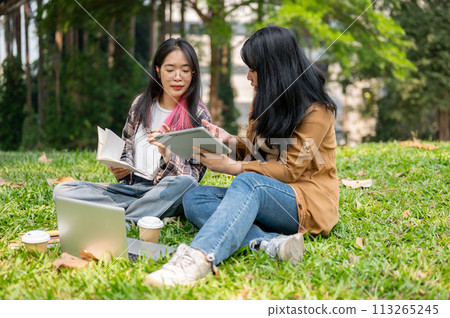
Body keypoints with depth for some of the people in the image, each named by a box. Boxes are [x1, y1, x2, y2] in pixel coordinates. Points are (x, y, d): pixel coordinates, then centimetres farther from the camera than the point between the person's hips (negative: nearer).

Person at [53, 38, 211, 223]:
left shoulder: (199, 116, -3)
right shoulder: (141, 104, 8)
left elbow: (195, 175, -7)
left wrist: (166, 152, -24)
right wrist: (120, 169, -5)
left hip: (166, 194, -4)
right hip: (131, 187, 5)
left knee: (185, 183, -39)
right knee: (62, 190, -13)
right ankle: (154, 214, -22)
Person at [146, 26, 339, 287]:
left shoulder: (315, 109, -9)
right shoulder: (263, 101, 15)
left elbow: (290, 170, -14)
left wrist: (229, 166, -17)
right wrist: (230, 140, -3)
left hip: (308, 201, -7)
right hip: (264, 196, 8)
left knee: (249, 182, -38)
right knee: (194, 198, -15)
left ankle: (200, 257, -57)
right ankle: (271, 242, -36)